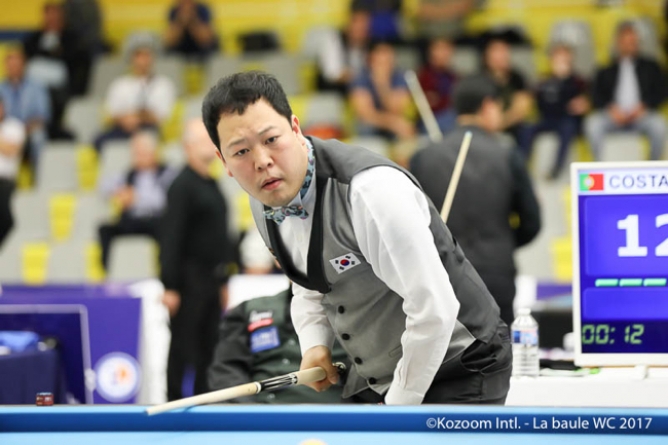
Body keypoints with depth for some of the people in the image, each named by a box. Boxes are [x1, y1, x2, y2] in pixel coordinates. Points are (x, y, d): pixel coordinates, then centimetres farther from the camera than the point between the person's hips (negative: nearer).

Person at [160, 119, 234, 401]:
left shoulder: (211, 185, 15)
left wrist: (223, 281, 20)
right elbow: (171, 238, -16)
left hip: (211, 280, 8)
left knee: (209, 346, 9)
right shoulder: (183, 186, -12)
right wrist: (170, 286, -20)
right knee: (183, 347, -3)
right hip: (190, 280, -8)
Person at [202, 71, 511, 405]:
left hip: (457, 375, -9)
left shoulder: (372, 190, -29)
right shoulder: (264, 201, -1)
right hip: (374, 378, 9)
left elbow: (434, 309, -31)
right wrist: (314, 344, -3)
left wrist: (397, 407, -21)